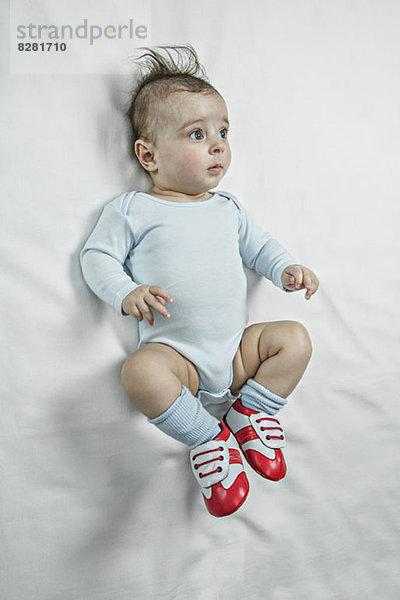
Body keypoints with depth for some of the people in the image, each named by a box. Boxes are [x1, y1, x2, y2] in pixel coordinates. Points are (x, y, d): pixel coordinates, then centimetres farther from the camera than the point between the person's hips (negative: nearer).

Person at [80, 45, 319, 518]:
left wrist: (286, 270, 2)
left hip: (237, 348, 5)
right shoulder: (132, 210, -1)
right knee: (140, 373, -33)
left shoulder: (227, 208, 13)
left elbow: (258, 245, 22)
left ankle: (250, 413, 3)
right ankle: (208, 440, -12)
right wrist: (127, 293, -20)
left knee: (294, 338, -9)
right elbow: (97, 256, -1)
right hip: (175, 355, -4)